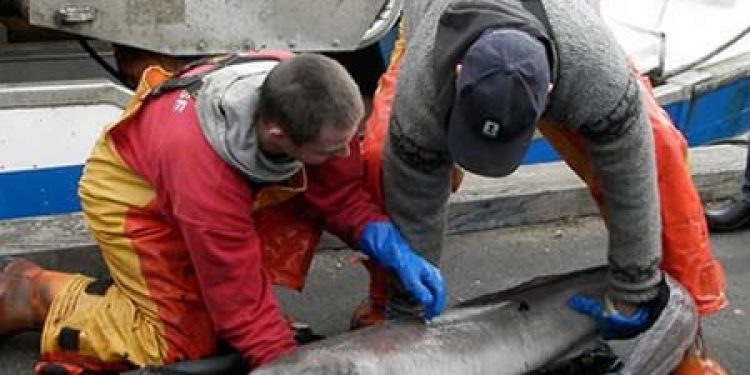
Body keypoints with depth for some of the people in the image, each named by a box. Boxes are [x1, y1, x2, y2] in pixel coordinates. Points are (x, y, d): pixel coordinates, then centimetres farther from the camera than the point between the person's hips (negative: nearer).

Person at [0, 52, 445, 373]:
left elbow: (343, 197, -14)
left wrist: (398, 253, -28)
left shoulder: (309, 101, -29)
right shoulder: (204, 170, -43)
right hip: (131, 190, -7)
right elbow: (243, 305, -33)